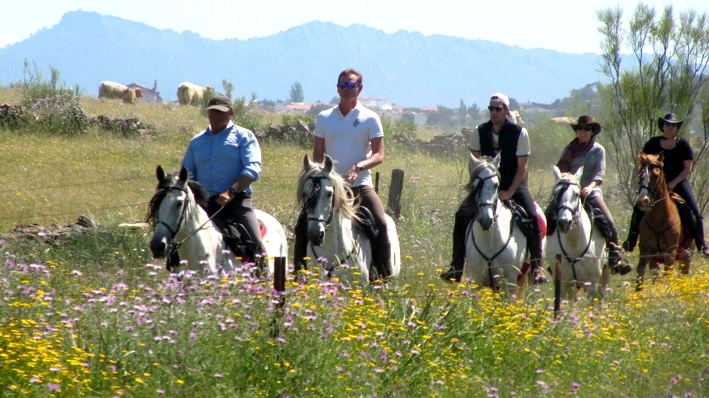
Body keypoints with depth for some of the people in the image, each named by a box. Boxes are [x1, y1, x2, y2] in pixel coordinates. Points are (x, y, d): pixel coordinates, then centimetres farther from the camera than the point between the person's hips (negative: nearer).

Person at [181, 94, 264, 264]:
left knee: (254, 243, -23)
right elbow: (187, 174, 21)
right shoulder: (197, 141, 20)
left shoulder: (243, 136, 6)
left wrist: (231, 192, -22)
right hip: (205, 203, 4)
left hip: (237, 201, -4)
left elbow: (252, 169, -7)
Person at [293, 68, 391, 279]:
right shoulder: (325, 118, 10)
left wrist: (359, 166, -23)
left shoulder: (370, 119, 1)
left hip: (359, 184, -3)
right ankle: (299, 272, 1)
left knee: (380, 224, -22)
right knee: (303, 225, -10)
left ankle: (384, 276, -17)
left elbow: (379, 155, -5)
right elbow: (317, 153, 11)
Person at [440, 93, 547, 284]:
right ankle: (456, 268, -7)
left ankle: (537, 267, -18)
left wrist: (509, 192, -19)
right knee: (462, 214, -16)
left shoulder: (519, 133, -11)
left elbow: (522, 167, -11)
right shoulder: (479, 132, -4)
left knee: (531, 216, -26)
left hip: (514, 186, -2)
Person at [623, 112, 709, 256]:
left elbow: (687, 168, -5)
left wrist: (673, 183, -15)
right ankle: (630, 243, -4)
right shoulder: (653, 143, 3)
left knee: (694, 211, -13)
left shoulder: (683, 145, -1)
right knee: (639, 209, -12)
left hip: (679, 183, -1)